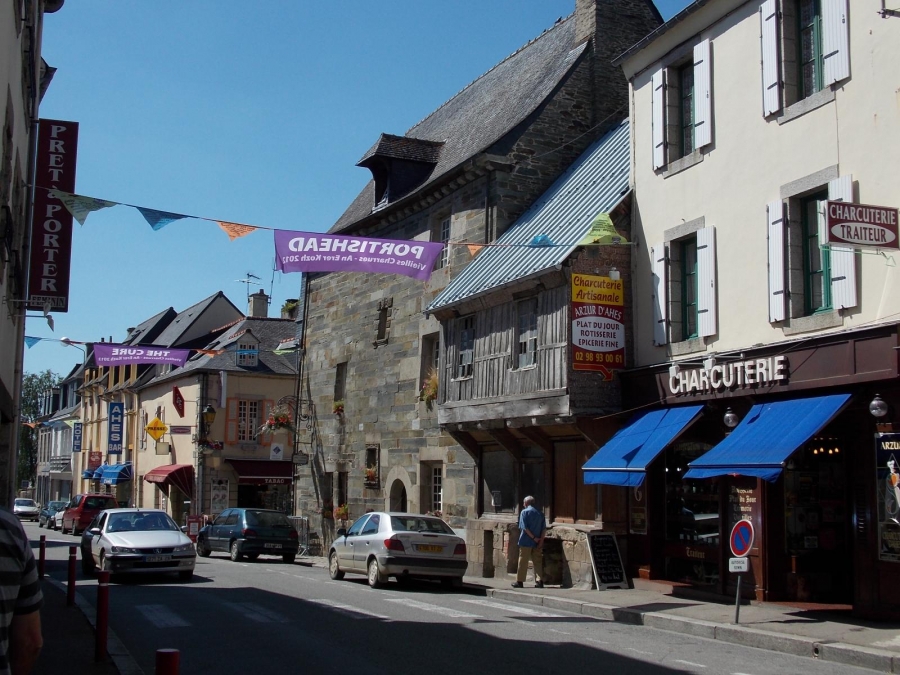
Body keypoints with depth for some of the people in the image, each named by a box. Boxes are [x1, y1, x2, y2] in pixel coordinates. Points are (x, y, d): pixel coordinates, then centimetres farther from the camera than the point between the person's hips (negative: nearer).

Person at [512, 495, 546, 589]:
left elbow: (524, 527, -13)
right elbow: (544, 529, 2)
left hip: (526, 542, -4)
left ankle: (519, 581, 7)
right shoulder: (540, 513, 10)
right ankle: (539, 580, -3)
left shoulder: (524, 512, -4)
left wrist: (533, 538, -11)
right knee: (538, 562, 6)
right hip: (537, 543, 4)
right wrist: (541, 540, -3)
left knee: (523, 562, 3)